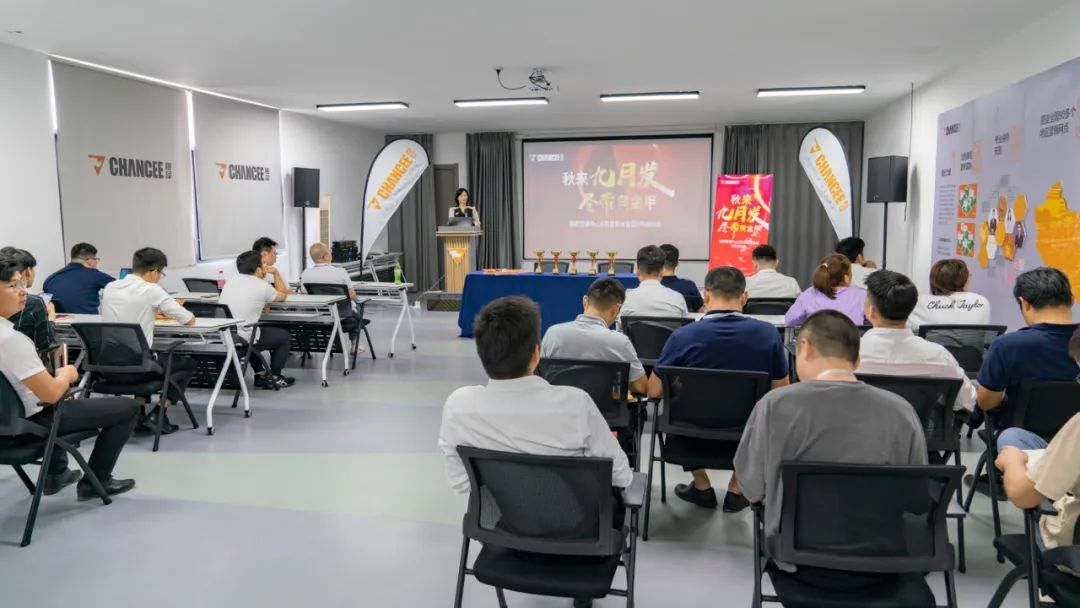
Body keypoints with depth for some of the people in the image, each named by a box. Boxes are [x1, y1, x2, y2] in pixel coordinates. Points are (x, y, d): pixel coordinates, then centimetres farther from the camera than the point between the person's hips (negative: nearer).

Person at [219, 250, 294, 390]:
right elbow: (283, 296, 13)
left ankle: (260, 374, 37)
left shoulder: (231, 280, 7)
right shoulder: (263, 286, -9)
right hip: (242, 340, -6)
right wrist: (276, 273, 25)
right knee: (284, 336, 18)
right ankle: (274, 377, 26)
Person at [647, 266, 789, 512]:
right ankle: (737, 490, 32)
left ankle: (702, 487, 38)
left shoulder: (683, 336, -19)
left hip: (694, 439, -1)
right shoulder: (769, 334, -13)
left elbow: (654, 391, -8)